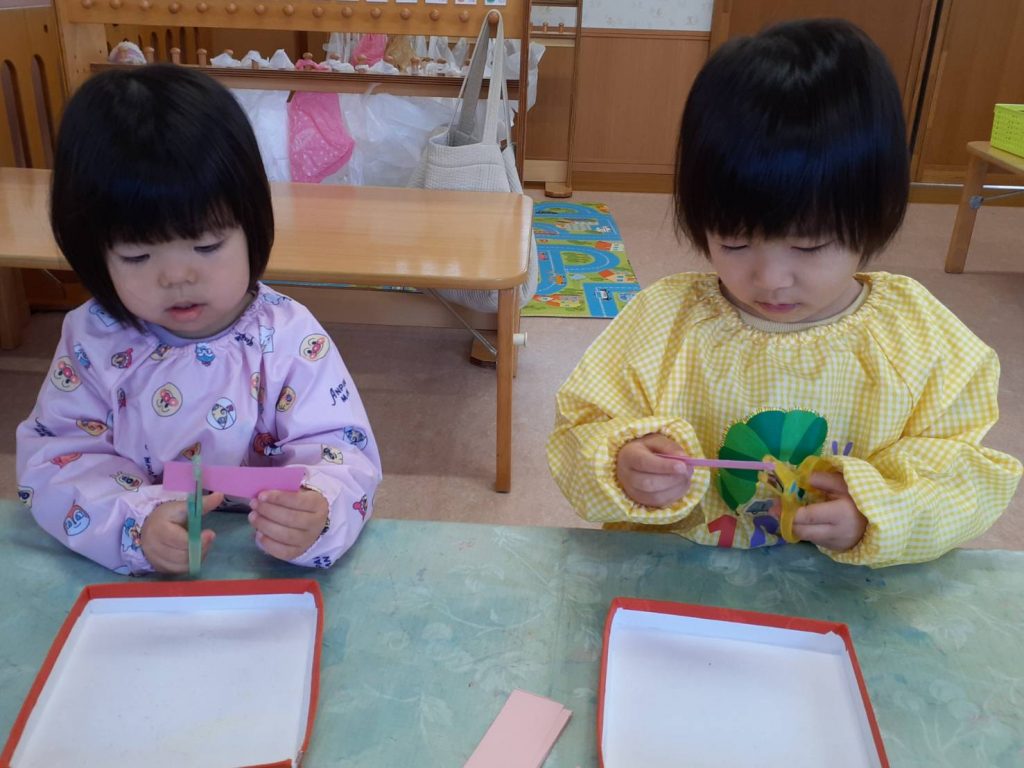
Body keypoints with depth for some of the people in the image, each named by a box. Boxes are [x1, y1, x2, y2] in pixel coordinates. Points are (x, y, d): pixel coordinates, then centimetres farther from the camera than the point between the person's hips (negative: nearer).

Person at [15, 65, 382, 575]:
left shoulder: (290, 338, -12)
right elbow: (54, 457, -6)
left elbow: (341, 452, -13)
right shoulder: (92, 341, -4)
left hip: (267, 572, -2)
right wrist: (135, 524, -25)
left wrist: (316, 513, -35)